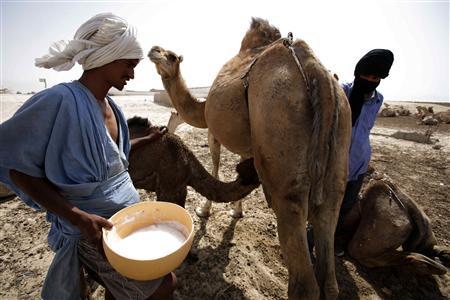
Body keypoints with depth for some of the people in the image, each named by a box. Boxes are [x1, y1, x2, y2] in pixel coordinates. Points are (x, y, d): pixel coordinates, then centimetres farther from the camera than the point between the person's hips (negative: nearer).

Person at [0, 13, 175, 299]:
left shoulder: (109, 104, 1)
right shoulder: (60, 100, -23)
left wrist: (147, 140, 16)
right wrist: (78, 217, -24)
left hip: (126, 212, 7)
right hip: (94, 226, -7)